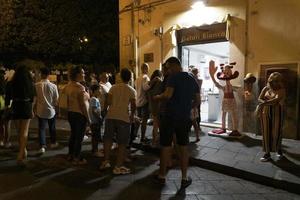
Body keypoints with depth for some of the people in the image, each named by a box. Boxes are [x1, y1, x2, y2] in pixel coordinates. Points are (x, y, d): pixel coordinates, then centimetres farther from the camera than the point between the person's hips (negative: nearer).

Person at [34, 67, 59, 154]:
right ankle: (53, 143, 32)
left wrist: (35, 108, 13)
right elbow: (56, 99, -5)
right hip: (51, 110, 0)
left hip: (40, 110, 0)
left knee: (42, 128, 7)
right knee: (52, 127, 17)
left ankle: (42, 146, 2)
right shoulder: (53, 86, -12)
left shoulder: (37, 85, -11)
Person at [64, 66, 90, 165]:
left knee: (73, 134, 20)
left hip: (71, 113, 9)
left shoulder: (68, 85, 5)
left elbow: (68, 102, 11)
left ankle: (70, 155, 33)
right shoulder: (80, 87, -19)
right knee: (79, 137, 3)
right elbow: (82, 105, -20)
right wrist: (88, 118, -14)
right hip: (80, 115, -8)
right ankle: (77, 159, 14)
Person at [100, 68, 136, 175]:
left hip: (111, 116, 3)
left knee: (108, 139, 17)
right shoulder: (132, 90, 1)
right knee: (122, 143, 5)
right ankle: (118, 167, 8)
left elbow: (108, 102, -1)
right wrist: (132, 115, 12)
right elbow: (133, 106, -6)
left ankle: (106, 161, 21)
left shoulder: (113, 87, 6)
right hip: (124, 118, -2)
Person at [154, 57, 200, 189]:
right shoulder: (192, 79, 10)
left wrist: (157, 97, -4)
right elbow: (197, 101, 13)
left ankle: (162, 176, 21)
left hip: (170, 116, -5)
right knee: (183, 148, 13)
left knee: (166, 147, 7)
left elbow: (168, 95, -23)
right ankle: (184, 178, 19)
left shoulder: (174, 77, -9)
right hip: (185, 118, 5)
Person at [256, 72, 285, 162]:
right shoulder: (265, 88, 5)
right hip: (265, 113, 3)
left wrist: (263, 103, -33)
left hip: (277, 113, -3)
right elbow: (259, 99, -2)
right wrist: (265, 103, -23)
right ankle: (267, 153, 10)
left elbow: (277, 99, -24)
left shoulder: (281, 90, -7)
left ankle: (278, 149, 33)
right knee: (266, 132, 3)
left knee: (276, 132, 5)